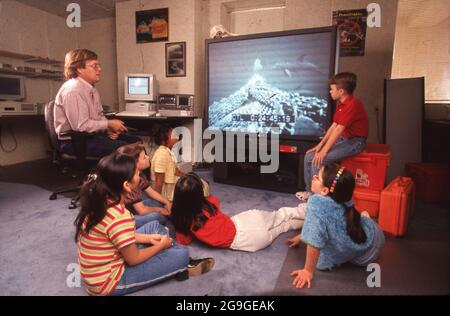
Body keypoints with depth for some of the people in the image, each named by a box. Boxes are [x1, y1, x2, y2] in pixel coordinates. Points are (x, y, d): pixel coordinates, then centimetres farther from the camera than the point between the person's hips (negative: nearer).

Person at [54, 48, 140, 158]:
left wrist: (108, 129, -3)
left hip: (91, 134, 9)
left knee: (135, 141, 1)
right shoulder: (73, 91, -19)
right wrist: (108, 124, -16)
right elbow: (80, 126, -25)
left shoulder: (91, 88, 10)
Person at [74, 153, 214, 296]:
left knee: (154, 226, 14)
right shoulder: (120, 217, -33)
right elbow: (134, 259, -19)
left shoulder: (99, 201, -6)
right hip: (108, 282, -9)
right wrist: (161, 245, -3)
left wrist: (148, 238, 7)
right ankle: (184, 267, 28)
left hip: (107, 263, 9)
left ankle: (182, 262, 22)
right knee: (182, 254, -7)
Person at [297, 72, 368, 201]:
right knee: (309, 156, 0)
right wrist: (320, 145, 4)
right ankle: (310, 191, 10)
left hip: (355, 142, -9)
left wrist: (324, 151, -24)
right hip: (343, 139, 9)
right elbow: (333, 126, 10)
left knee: (319, 159, -23)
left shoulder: (353, 104, -21)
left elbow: (339, 129, -25)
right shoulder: (341, 104, 9)